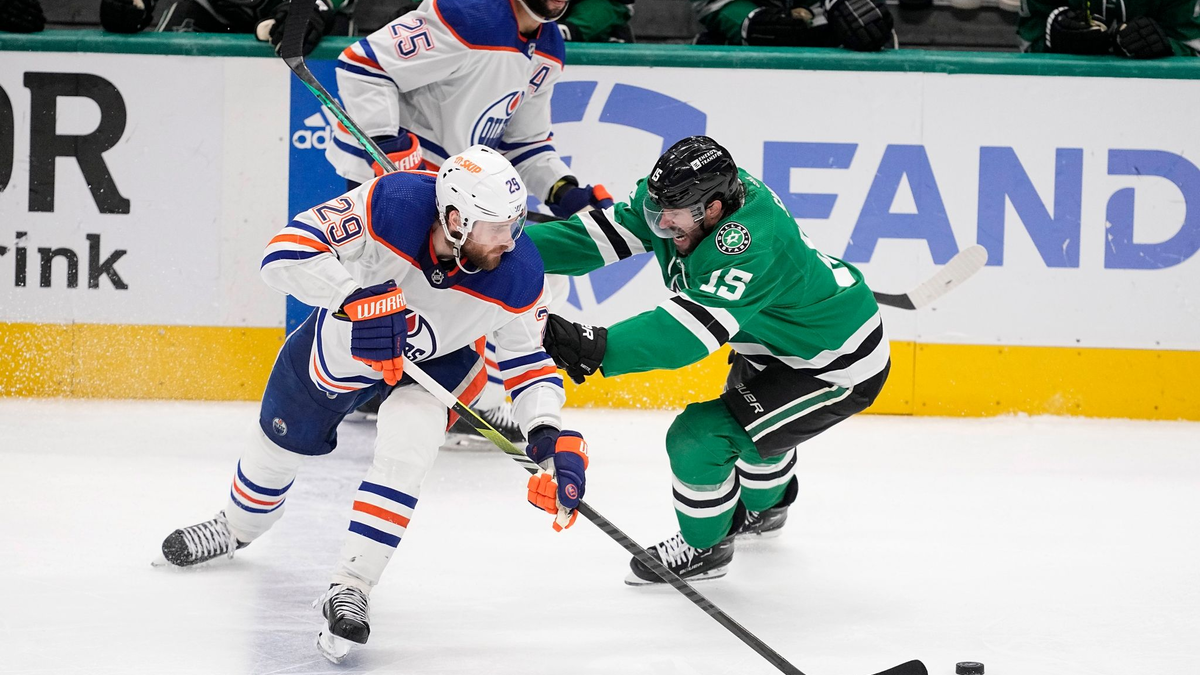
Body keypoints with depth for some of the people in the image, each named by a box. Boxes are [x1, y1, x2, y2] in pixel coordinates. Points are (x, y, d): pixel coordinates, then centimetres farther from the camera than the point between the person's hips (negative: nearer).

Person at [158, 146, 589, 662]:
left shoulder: (517, 276, -32)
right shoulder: (391, 204, -41)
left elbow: (531, 359, -16)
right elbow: (286, 253, -41)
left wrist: (551, 436, -31)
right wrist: (358, 296, -53)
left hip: (440, 357, 0)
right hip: (343, 334, 0)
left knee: (405, 448, -28)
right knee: (281, 441, 18)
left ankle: (350, 589, -17)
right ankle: (237, 528, 52)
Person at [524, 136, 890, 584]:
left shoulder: (751, 247, -39)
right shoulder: (680, 197, -14)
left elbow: (694, 329, -47)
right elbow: (604, 232, -11)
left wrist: (599, 349, -57)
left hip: (838, 367, -10)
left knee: (700, 438, -15)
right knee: (752, 413, 35)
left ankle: (704, 548, 10)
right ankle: (764, 509, 65)